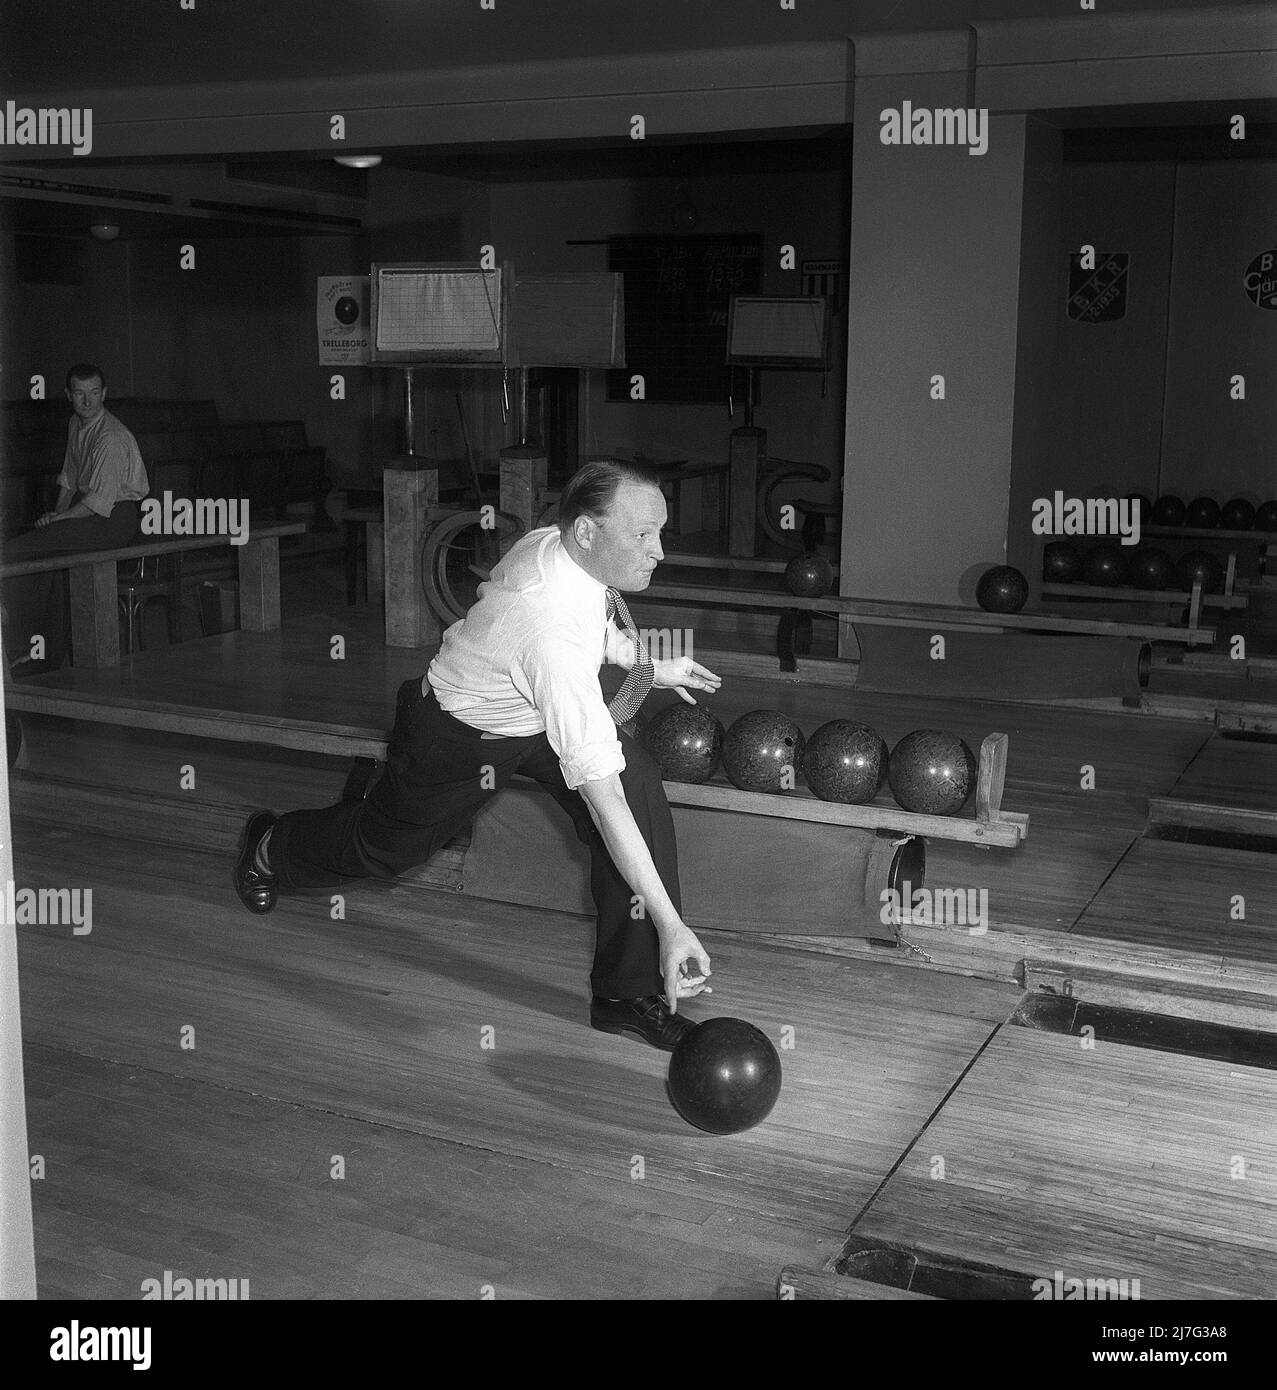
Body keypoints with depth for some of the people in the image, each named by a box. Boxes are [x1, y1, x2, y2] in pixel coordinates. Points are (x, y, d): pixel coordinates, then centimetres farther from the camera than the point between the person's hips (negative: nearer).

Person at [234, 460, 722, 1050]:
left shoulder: (553, 541, -19)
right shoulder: (555, 632, -44)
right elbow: (600, 793, -44)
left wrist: (651, 669, 6)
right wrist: (671, 924, -43)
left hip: (534, 710, 7)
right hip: (460, 735, -7)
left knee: (641, 785, -16)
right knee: (386, 845, 19)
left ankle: (629, 992, -6)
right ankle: (268, 848, 55)